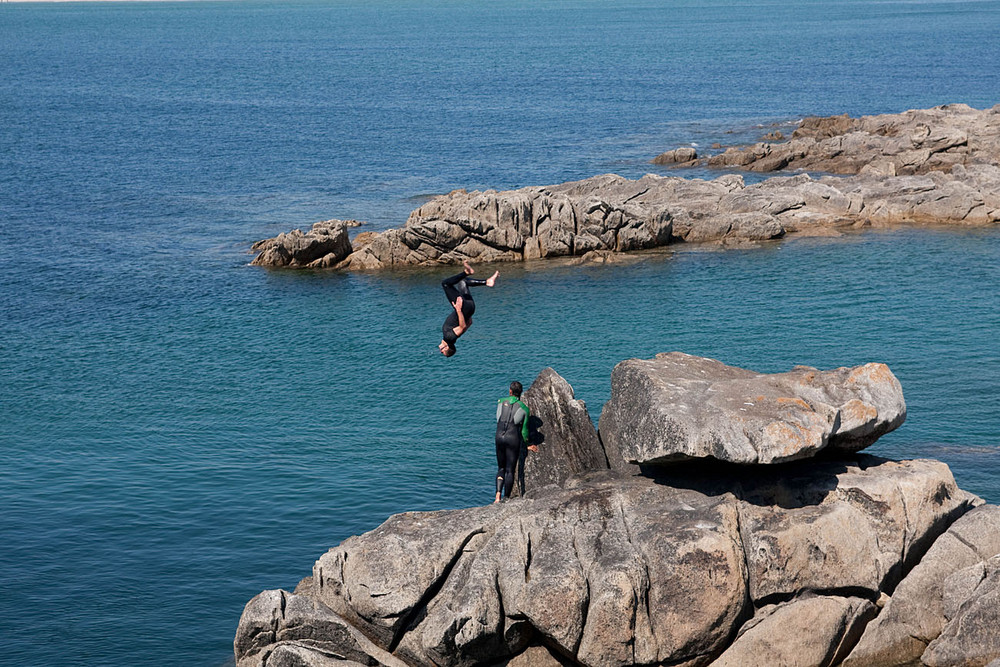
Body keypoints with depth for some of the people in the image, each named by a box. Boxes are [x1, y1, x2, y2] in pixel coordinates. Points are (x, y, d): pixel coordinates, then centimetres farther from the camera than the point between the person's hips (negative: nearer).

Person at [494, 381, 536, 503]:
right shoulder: (524, 408, -1)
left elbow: (499, 420, 12)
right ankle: (506, 498, 2)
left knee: (501, 468, 14)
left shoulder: (501, 402, 5)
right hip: (513, 438, -2)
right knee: (510, 470, 4)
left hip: (499, 437, 2)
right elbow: (524, 429, 3)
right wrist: (527, 444, 18)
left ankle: (498, 496, -4)